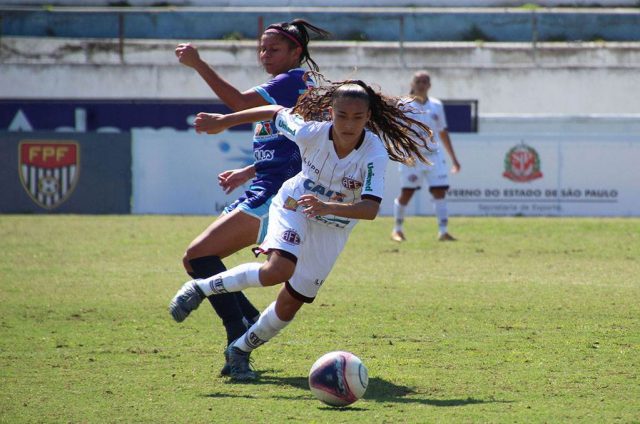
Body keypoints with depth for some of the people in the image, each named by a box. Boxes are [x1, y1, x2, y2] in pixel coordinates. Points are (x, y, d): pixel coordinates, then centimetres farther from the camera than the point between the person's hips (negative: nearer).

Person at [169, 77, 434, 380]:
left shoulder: (375, 153, -29)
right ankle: (201, 288, -11)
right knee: (279, 270, -30)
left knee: (291, 303, 6)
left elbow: (371, 208, -39)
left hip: (333, 228, 2)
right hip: (294, 207, -2)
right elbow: (276, 113, -5)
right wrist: (225, 121, 3)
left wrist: (328, 207, -55)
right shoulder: (311, 132, -25)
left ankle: (240, 350, 31)